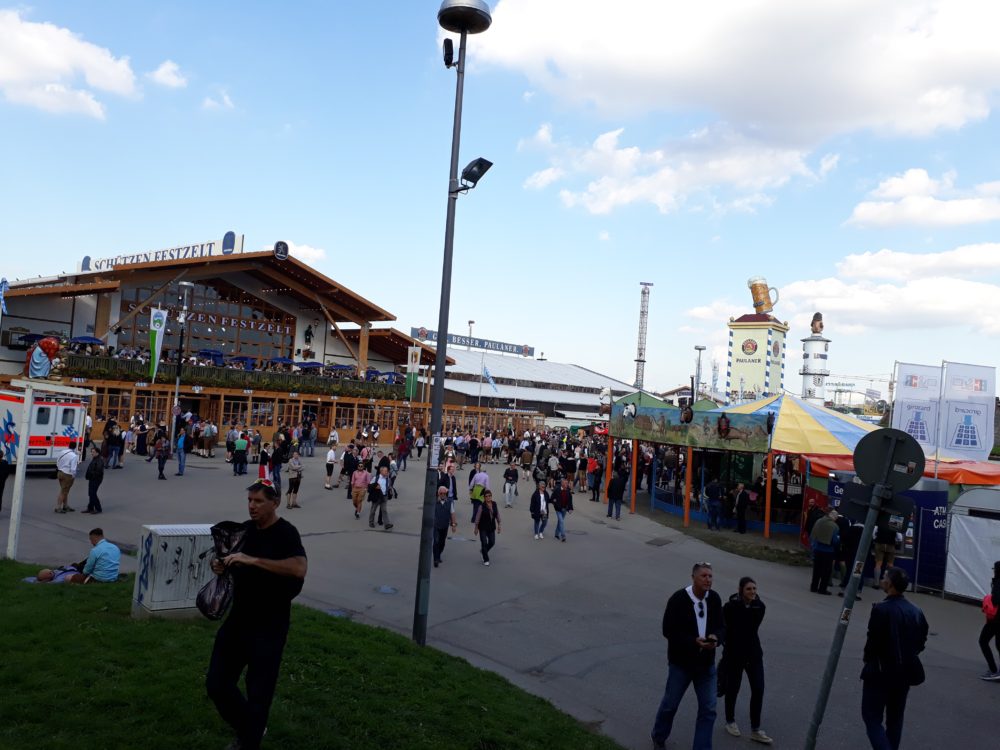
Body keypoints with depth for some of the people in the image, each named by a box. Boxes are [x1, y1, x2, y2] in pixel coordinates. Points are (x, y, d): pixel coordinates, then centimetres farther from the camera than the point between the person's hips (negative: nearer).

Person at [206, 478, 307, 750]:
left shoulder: (286, 533, -17)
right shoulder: (245, 529, 4)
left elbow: (300, 568, -35)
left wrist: (254, 560, -36)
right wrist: (222, 566, -4)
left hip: (269, 625, -7)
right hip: (238, 618, 7)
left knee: (259, 691, 4)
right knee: (217, 684, 12)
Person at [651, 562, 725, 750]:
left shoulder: (714, 599, -5)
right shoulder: (678, 599, -18)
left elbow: (721, 626, 1)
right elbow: (668, 630, -17)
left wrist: (716, 638, -22)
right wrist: (694, 641, -27)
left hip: (706, 663, 4)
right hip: (681, 662, -3)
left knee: (708, 709, 4)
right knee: (670, 704, 12)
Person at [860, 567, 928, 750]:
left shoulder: (881, 609, -20)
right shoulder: (916, 612, 0)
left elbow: (873, 640, -17)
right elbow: (921, 642, 5)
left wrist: (869, 660, 1)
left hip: (881, 672, -7)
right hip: (905, 672, 7)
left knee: (872, 718, 2)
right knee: (895, 718, 21)